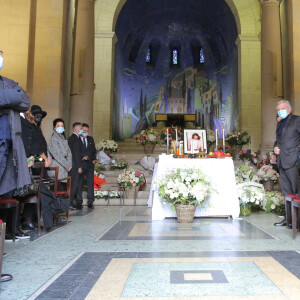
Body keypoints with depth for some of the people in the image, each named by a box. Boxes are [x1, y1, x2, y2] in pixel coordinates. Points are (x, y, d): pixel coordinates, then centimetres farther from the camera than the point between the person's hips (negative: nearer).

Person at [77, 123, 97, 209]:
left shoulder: (90, 139, 16)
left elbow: (94, 150, 19)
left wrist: (94, 159, 4)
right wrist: (81, 158, -15)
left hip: (90, 164, 4)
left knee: (90, 183, 1)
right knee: (79, 184, 3)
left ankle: (90, 202, 6)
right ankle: (79, 202, 13)